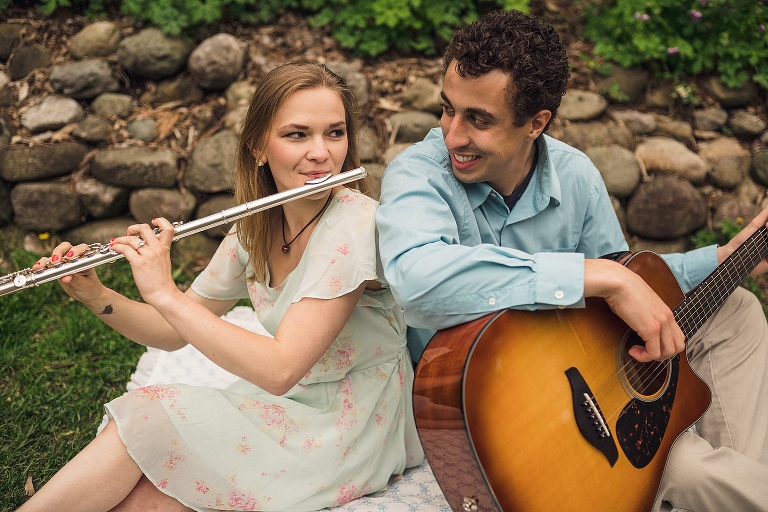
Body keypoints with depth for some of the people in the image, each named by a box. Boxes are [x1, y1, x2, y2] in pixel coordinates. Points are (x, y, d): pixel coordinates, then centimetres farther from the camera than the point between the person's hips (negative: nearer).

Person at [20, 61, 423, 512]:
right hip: (292, 407, 6)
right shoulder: (257, 226, -1)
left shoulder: (355, 223, -23)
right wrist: (96, 297, -12)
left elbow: (279, 369, -30)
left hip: (351, 434, -6)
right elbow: (175, 333, 5)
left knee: (144, 422, -14)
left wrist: (164, 292, -28)